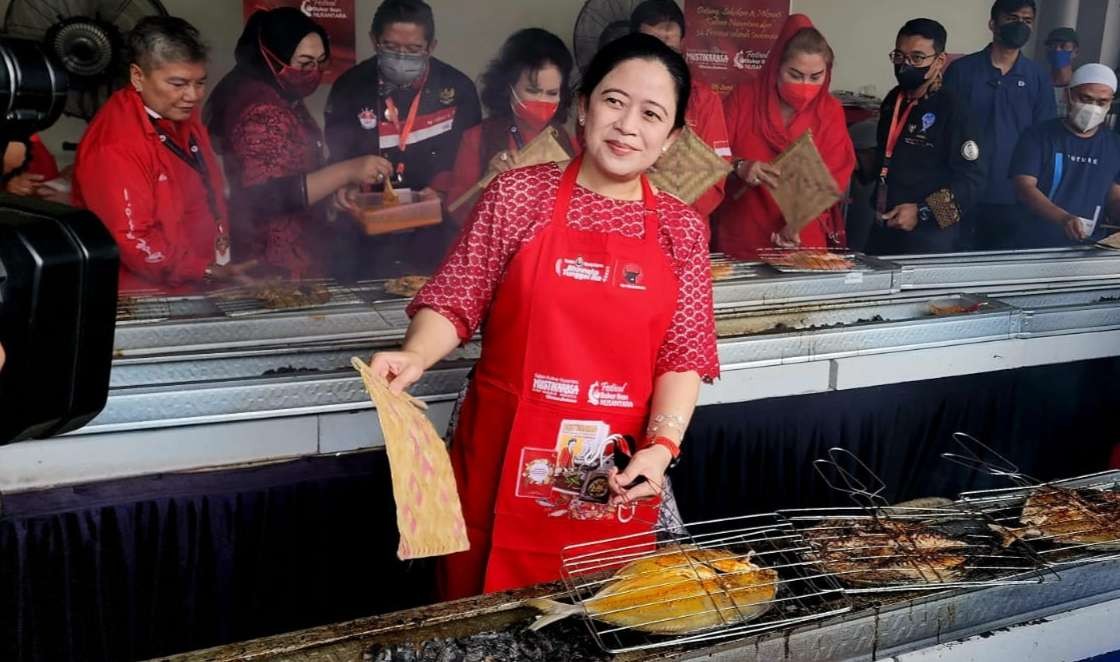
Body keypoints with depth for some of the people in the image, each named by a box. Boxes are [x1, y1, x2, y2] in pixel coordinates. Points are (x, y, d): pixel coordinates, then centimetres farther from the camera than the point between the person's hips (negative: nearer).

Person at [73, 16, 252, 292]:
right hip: (142, 298, -7)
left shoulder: (181, 115, 10)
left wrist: (222, 268, 11)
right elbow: (132, 242, -20)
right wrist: (207, 272, -18)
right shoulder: (115, 146, -18)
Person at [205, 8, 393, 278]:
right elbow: (266, 197, -29)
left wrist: (340, 184, 9)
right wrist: (347, 172, -30)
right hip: (277, 263, -10)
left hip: (293, 251, 10)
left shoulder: (281, 97, 10)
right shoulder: (261, 112, -22)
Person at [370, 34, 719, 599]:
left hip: (617, 476, 2)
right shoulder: (520, 194, -1)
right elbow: (456, 301, 0)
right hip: (506, 459, -1)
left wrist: (660, 446, -12)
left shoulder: (681, 229, 4)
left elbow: (683, 354, 1)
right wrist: (415, 355, -19)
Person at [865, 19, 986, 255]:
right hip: (883, 230, 6)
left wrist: (922, 212, -21)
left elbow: (972, 180, -15)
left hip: (928, 238, -6)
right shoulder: (892, 101, 9)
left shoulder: (951, 111, -13)